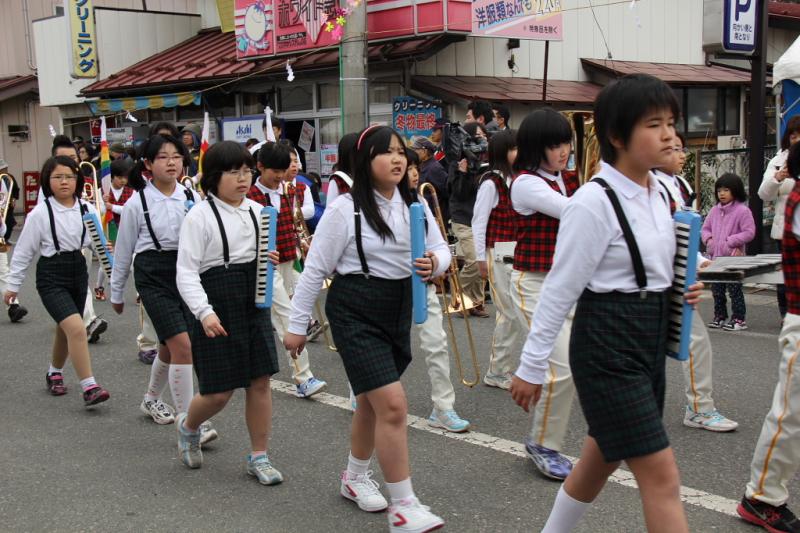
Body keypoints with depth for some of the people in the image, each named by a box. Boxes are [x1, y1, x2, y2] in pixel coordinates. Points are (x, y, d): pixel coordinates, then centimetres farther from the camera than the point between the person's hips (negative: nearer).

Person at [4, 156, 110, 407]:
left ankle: (55, 373, 44)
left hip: (78, 273, 5)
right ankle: (89, 387, -16)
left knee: (65, 330, 19)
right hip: (51, 277, -5)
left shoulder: (88, 209, 0)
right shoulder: (40, 213, -10)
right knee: (77, 329, -19)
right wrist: (13, 285, 3)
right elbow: (24, 251, -2)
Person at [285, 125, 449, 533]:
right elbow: (315, 269, -8)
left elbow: (441, 249, 10)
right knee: (392, 404, -13)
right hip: (356, 312, -6)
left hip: (399, 310, 6)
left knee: (372, 401, 19)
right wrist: (297, 324, -5)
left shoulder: (415, 205, 4)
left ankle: (354, 477, 40)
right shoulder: (345, 209, -13)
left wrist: (434, 263, -15)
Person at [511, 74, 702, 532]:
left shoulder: (659, 193, 7)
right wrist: (532, 367, -12)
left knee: (602, 458, 21)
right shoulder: (594, 202, -18)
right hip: (606, 344, -8)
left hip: (651, 339, 8)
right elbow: (560, 289, -16)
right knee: (662, 476, -6)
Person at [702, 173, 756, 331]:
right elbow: (706, 227, 18)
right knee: (716, 289, 14)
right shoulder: (714, 210, 9)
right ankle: (720, 316, 27)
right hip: (715, 256, 7)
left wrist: (730, 241, -17)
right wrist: (708, 238, -2)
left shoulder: (742, 210, -10)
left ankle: (739, 319, 9)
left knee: (734, 289, 0)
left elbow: (749, 232, -13)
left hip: (732, 257, -7)